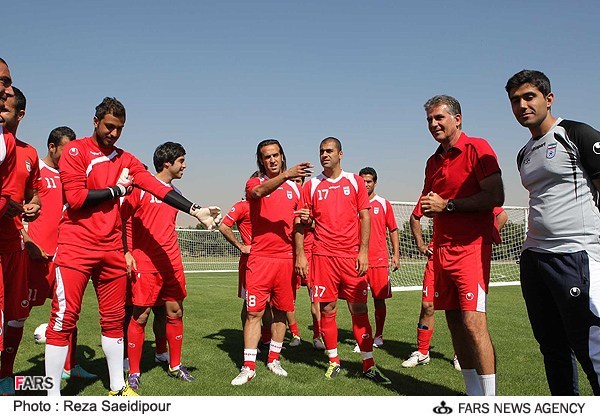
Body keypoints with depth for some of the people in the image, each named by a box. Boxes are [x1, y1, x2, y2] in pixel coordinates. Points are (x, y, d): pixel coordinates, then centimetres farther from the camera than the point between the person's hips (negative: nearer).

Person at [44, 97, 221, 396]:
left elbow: (157, 187, 0)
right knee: (64, 318, -4)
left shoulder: (125, 160, 12)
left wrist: (195, 210, -10)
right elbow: (75, 198, -13)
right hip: (76, 246, -5)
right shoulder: (76, 150, -1)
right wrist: (117, 190, -4)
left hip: (111, 249, 5)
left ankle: (118, 387, 25)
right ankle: (52, 395, 7)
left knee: (113, 319, 12)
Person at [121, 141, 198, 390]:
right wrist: (126, 252, -12)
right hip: (145, 264, -6)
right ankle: (133, 372, 11)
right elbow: (122, 218, -5)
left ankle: (175, 366, 23)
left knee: (175, 312, 9)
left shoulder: (175, 193, 16)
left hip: (172, 263, 7)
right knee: (140, 316, -3)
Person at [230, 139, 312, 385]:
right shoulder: (254, 183, 3)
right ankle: (248, 367, 4)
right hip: (260, 258, -3)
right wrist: (285, 175, -38)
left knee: (281, 311, 10)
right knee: (254, 312, -4)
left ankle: (273, 360, 25)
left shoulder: (294, 187, 14)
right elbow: (258, 192, -23)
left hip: (287, 258, 4)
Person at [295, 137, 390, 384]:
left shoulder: (355, 181, 8)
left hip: (352, 256, 0)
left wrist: (363, 251, -4)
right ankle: (334, 362, 19)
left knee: (359, 310, 0)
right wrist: (300, 255, -1)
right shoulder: (311, 186, 8)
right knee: (327, 310, 4)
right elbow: (301, 222, 7)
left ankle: (369, 365, 9)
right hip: (323, 255, 1)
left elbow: (364, 217, 5)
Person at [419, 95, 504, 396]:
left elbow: (496, 196, -15)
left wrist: (447, 205, -13)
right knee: (454, 322, 8)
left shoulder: (477, 148, -5)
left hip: (471, 247, -7)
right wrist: (429, 205, 0)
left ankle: (490, 399, 0)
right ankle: (473, 394, 20)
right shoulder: (433, 162, 18)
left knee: (473, 323, -12)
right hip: (442, 251, 7)